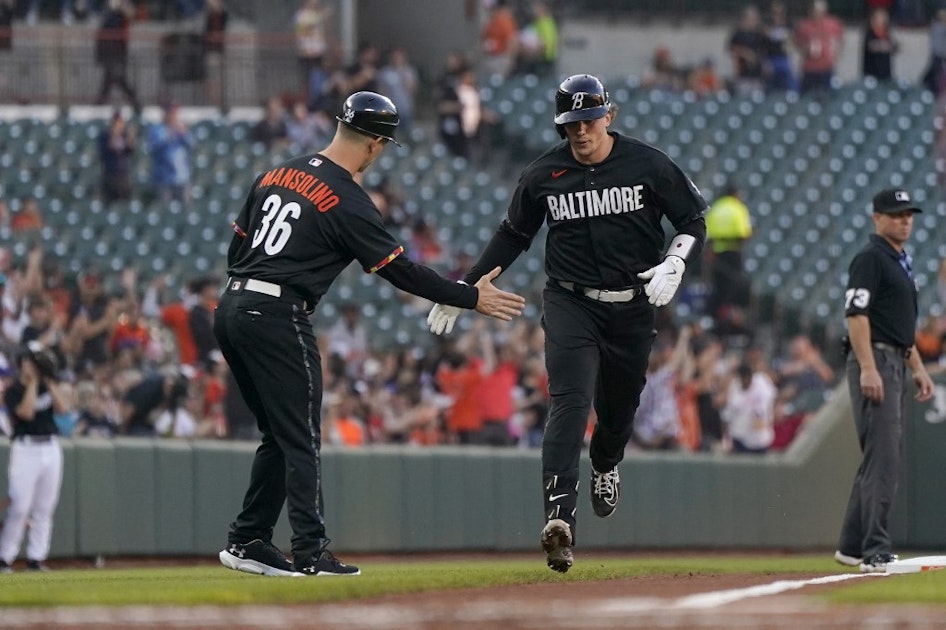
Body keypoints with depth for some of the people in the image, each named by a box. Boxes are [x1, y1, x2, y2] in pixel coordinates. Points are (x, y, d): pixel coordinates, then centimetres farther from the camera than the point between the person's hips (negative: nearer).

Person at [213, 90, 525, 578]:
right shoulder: (348, 202, -9)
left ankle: (247, 541, 16)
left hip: (231, 307, 8)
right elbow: (400, 271, -9)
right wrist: (472, 298, -2)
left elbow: (238, 244, 17)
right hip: (277, 318, -8)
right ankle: (310, 553, -7)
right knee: (300, 440, -3)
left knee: (279, 435, 17)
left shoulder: (277, 174, 13)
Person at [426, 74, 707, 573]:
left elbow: (694, 220, 3)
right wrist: (464, 289, 9)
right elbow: (513, 235, 12)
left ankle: (605, 466, 51)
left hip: (633, 306, 1)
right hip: (570, 304, -1)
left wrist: (673, 265, -17)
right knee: (569, 402, -19)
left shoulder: (648, 165, -4)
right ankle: (559, 517, -33)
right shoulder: (544, 175, -1)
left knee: (619, 408, 13)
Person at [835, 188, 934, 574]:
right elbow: (857, 314, -17)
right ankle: (876, 552, -19)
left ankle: (852, 547, 19)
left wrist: (918, 368, 22)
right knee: (882, 458, -15)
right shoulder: (870, 259, -9)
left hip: (894, 367, 10)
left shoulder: (901, 263, 21)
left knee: (880, 458, 12)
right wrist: (868, 368, -25)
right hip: (873, 362, -10)